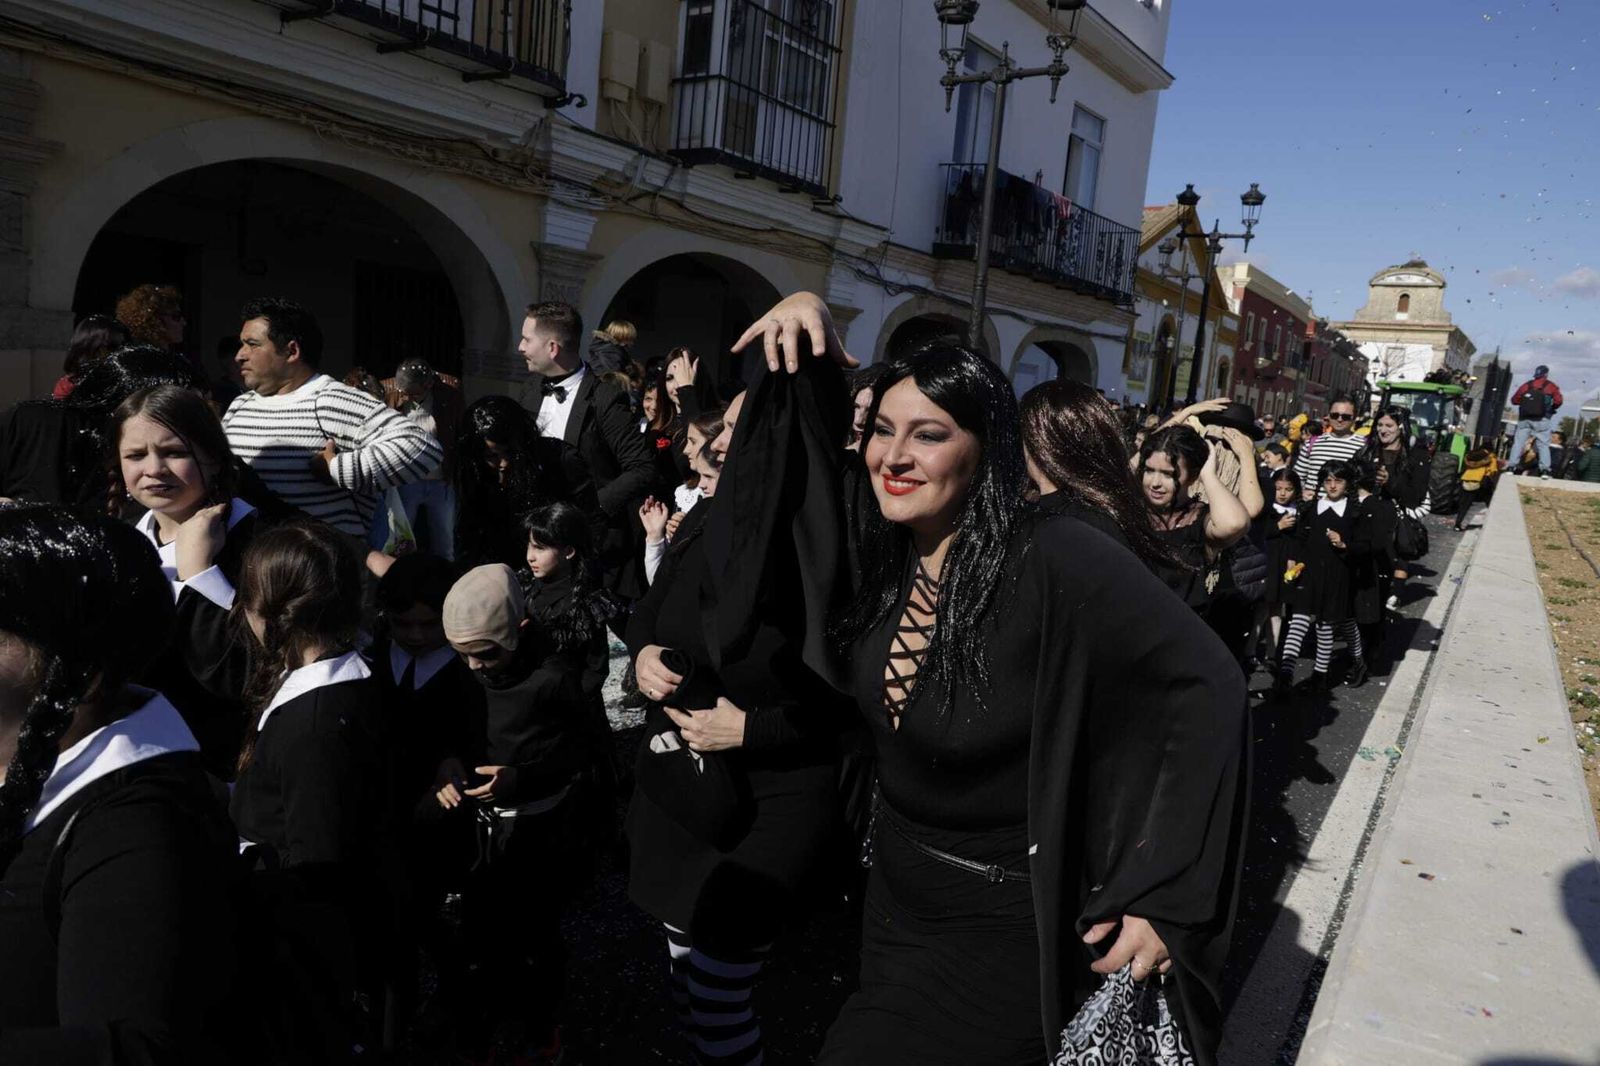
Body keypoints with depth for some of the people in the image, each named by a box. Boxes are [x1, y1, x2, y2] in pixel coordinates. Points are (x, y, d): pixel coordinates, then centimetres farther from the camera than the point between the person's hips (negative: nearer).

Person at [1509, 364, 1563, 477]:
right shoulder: (1551, 386, 5)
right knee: (1543, 444, 2)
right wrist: (1551, 408, 13)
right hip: (1541, 420, -2)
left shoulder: (1526, 385, 11)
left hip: (1524, 419, 2)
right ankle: (1545, 469, -5)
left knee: (1518, 443, 4)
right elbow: (1558, 401, -5)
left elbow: (1514, 400, 10)